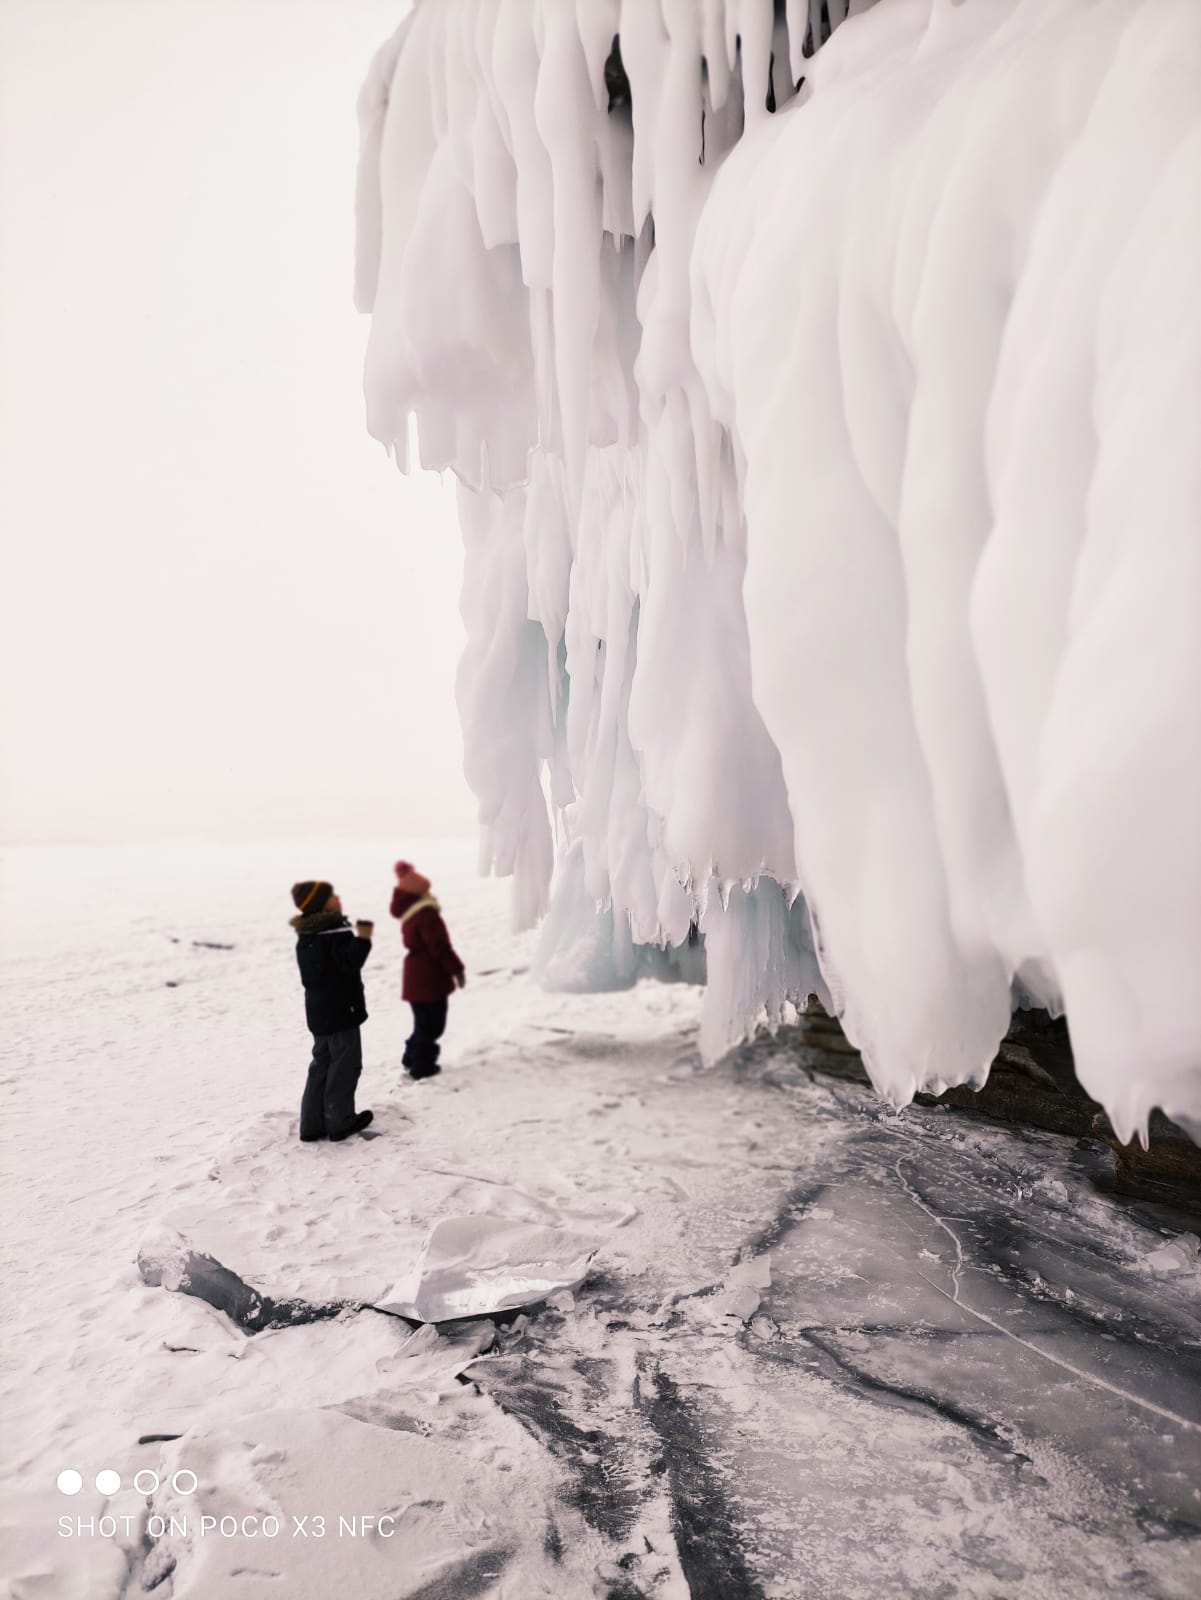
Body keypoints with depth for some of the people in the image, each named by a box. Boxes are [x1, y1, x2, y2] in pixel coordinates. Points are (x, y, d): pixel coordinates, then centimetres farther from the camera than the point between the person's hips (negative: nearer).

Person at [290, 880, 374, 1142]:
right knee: (344, 1066, 3)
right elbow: (351, 963, -27)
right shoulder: (337, 932, -18)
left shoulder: (306, 935, 9)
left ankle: (312, 1124, 17)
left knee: (321, 1065, 15)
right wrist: (363, 939, -29)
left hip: (318, 1011, 9)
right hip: (341, 1010, -9)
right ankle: (340, 1122, 10)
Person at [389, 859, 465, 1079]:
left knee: (424, 1022, 23)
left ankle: (412, 1059, 31)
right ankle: (421, 1066, 8)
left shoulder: (410, 912, 9)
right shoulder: (426, 913, -24)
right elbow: (439, 946, -23)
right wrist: (456, 969, -14)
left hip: (417, 977, 10)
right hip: (429, 979, -10)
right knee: (431, 1024, 1)